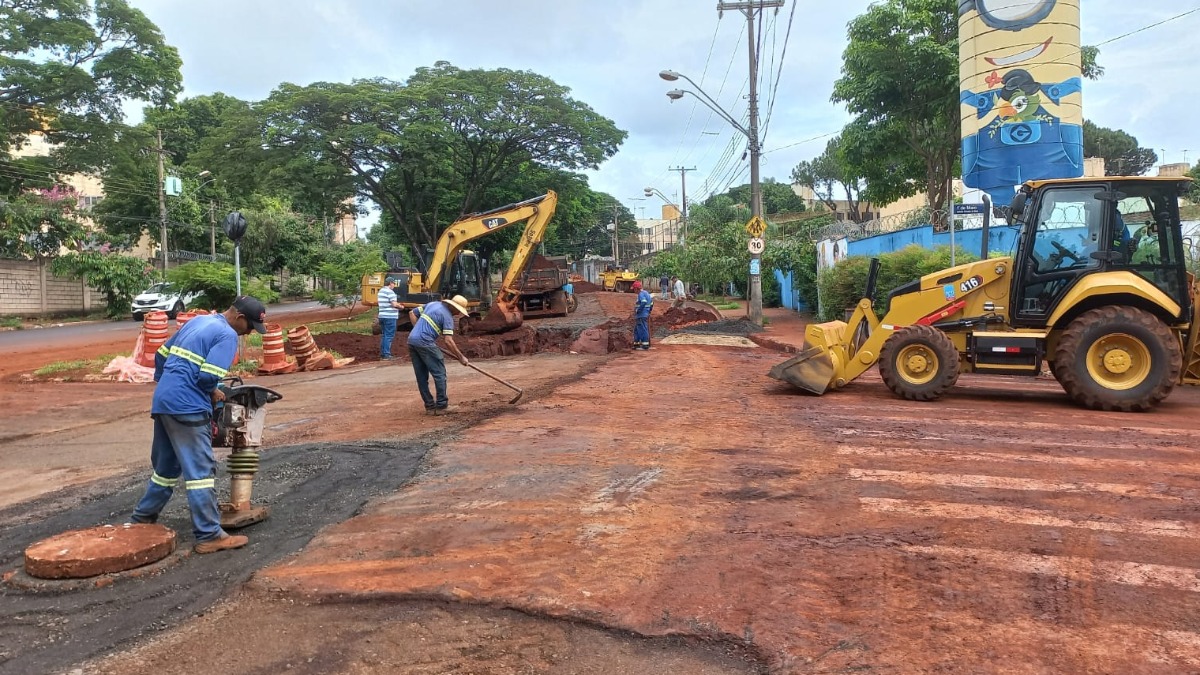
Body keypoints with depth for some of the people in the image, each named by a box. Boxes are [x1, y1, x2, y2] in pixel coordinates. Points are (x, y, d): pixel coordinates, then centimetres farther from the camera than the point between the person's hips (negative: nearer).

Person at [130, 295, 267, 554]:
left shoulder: (198, 321, 18)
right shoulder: (227, 335, -9)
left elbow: (161, 355, 23)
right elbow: (207, 377, -19)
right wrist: (213, 394, 1)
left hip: (162, 401, 9)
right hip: (187, 407, -9)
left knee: (165, 465, 22)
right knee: (201, 470, -6)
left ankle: (143, 518, 34)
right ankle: (209, 535, -3)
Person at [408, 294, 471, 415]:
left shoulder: (432, 304, 17)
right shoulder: (448, 316, -5)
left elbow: (412, 313, 21)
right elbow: (448, 341, -12)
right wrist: (461, 357, -5)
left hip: (411, 340, 8)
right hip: (425, 343, -8)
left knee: (421, 376, 11)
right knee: (439, 374, 3)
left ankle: (429, 406, 17)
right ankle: (442, 406, 6)